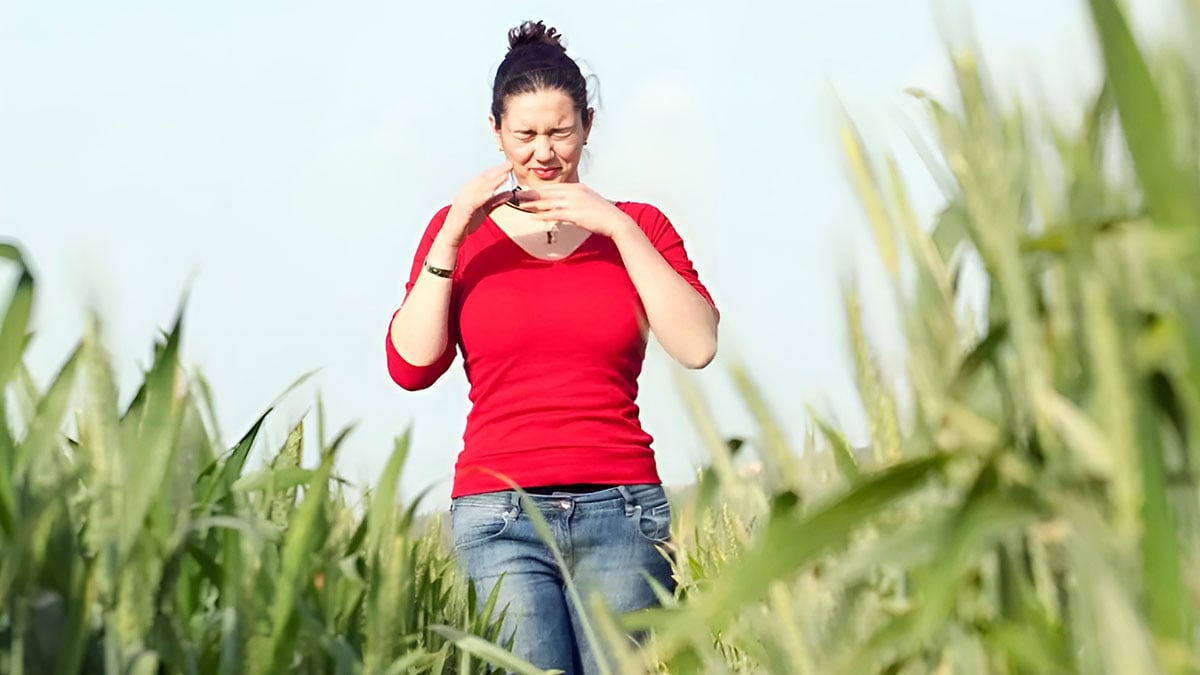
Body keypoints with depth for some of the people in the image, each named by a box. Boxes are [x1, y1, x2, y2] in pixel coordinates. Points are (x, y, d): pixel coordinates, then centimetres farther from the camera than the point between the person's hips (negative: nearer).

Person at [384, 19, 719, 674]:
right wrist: (451, 237, -6)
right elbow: (410, 366, 1)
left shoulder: (637, 227, 11)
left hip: (621, 507, 1)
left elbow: (698, 346, -3)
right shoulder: (458, 231, 12)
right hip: (500, 514, 0)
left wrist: (619, 227, -7)